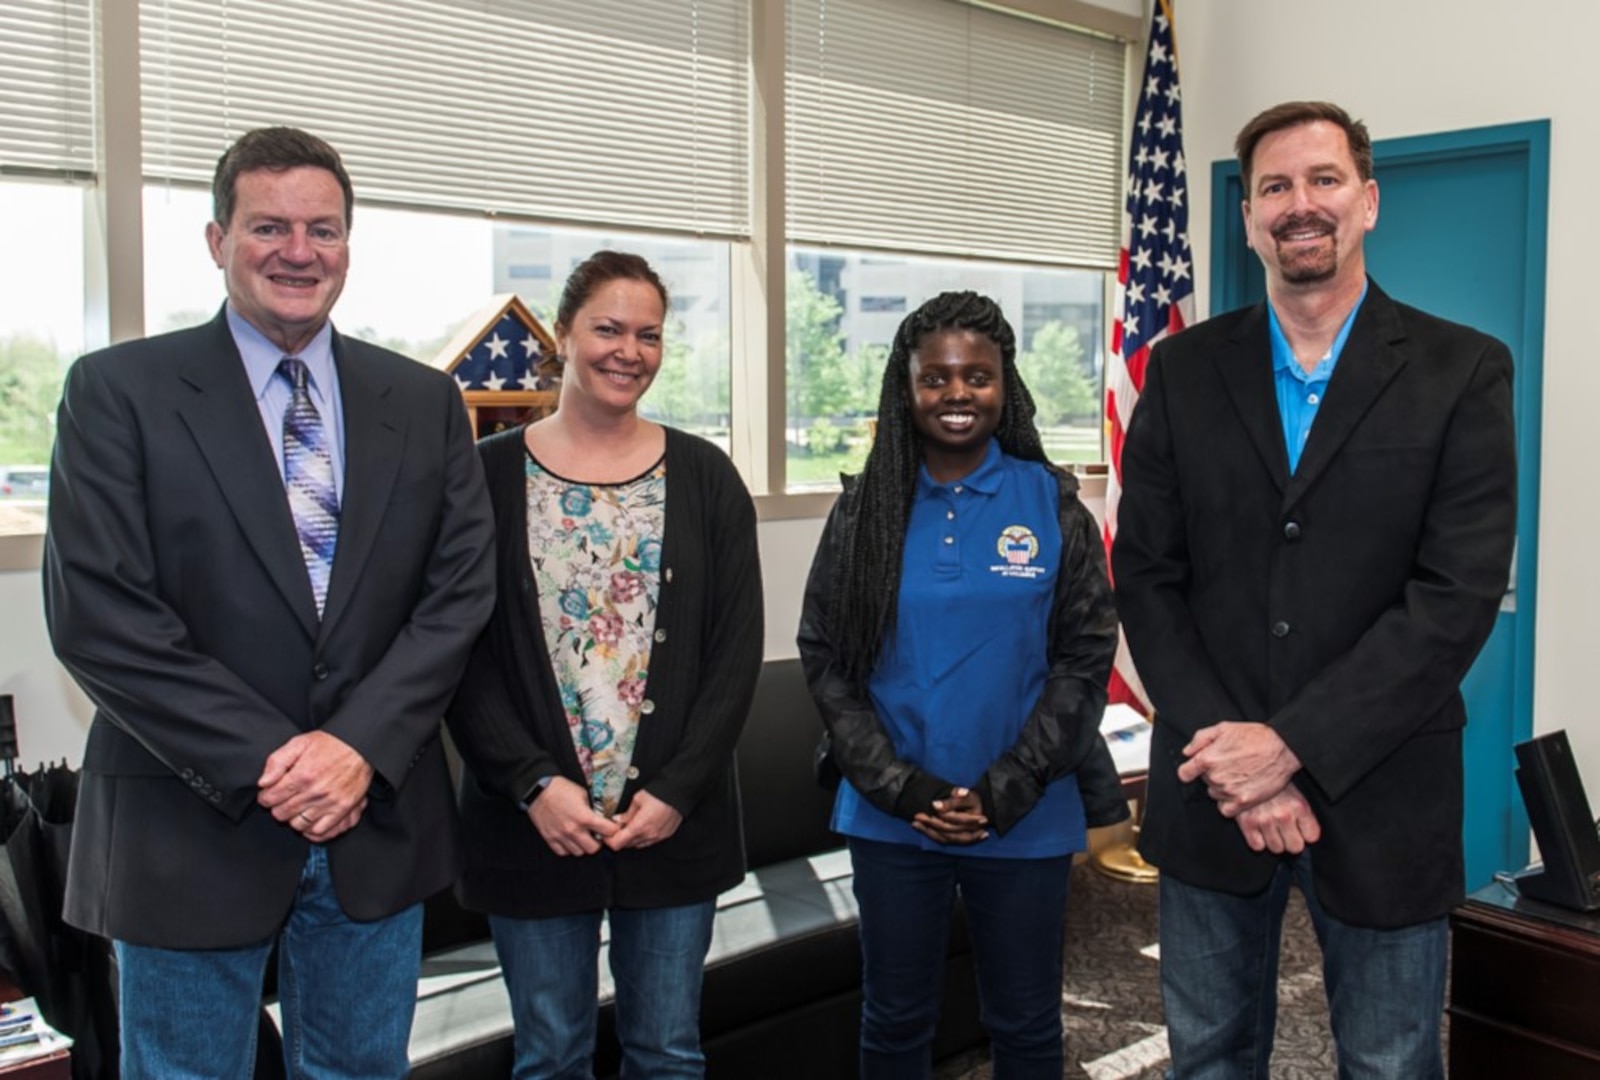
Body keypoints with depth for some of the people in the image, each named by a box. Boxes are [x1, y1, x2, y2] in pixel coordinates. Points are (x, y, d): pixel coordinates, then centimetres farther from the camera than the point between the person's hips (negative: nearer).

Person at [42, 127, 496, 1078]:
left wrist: (361, 746, -12)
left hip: (380, 824, 3)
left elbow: (460, 593, 0)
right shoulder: (120, 390, -4)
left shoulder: (424, 402, 5)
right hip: (192, 829, -2)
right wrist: (265, 763, -15)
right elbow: (97, 614, -11)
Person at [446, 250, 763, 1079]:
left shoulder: (705, 476, 2)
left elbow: (737, 651, -1)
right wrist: (533, 784, -13)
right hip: (532, 823, -1)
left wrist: (677, 791, -10)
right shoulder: (490, 474, 0)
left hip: (675, 819, 1)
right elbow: (462, 652, -4)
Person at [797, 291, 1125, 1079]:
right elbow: (824, 655, -1)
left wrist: (1005, 790, -12)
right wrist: (898, 784, -10)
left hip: (1025, 819, -1)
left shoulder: (1052, 503, -2)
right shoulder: (866, 505, 0)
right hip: (890, 815, 1)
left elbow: (1086, 655, -4)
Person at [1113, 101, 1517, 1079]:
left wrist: (1293, 742, -17)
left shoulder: (1463, 372, -3)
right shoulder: (1184, 371, 3)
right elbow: (1146, 575, -1)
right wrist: (1227, 751, -11)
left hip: (1379, 797, -1)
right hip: (1212, 797, 2)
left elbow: (1458, 593, -11)